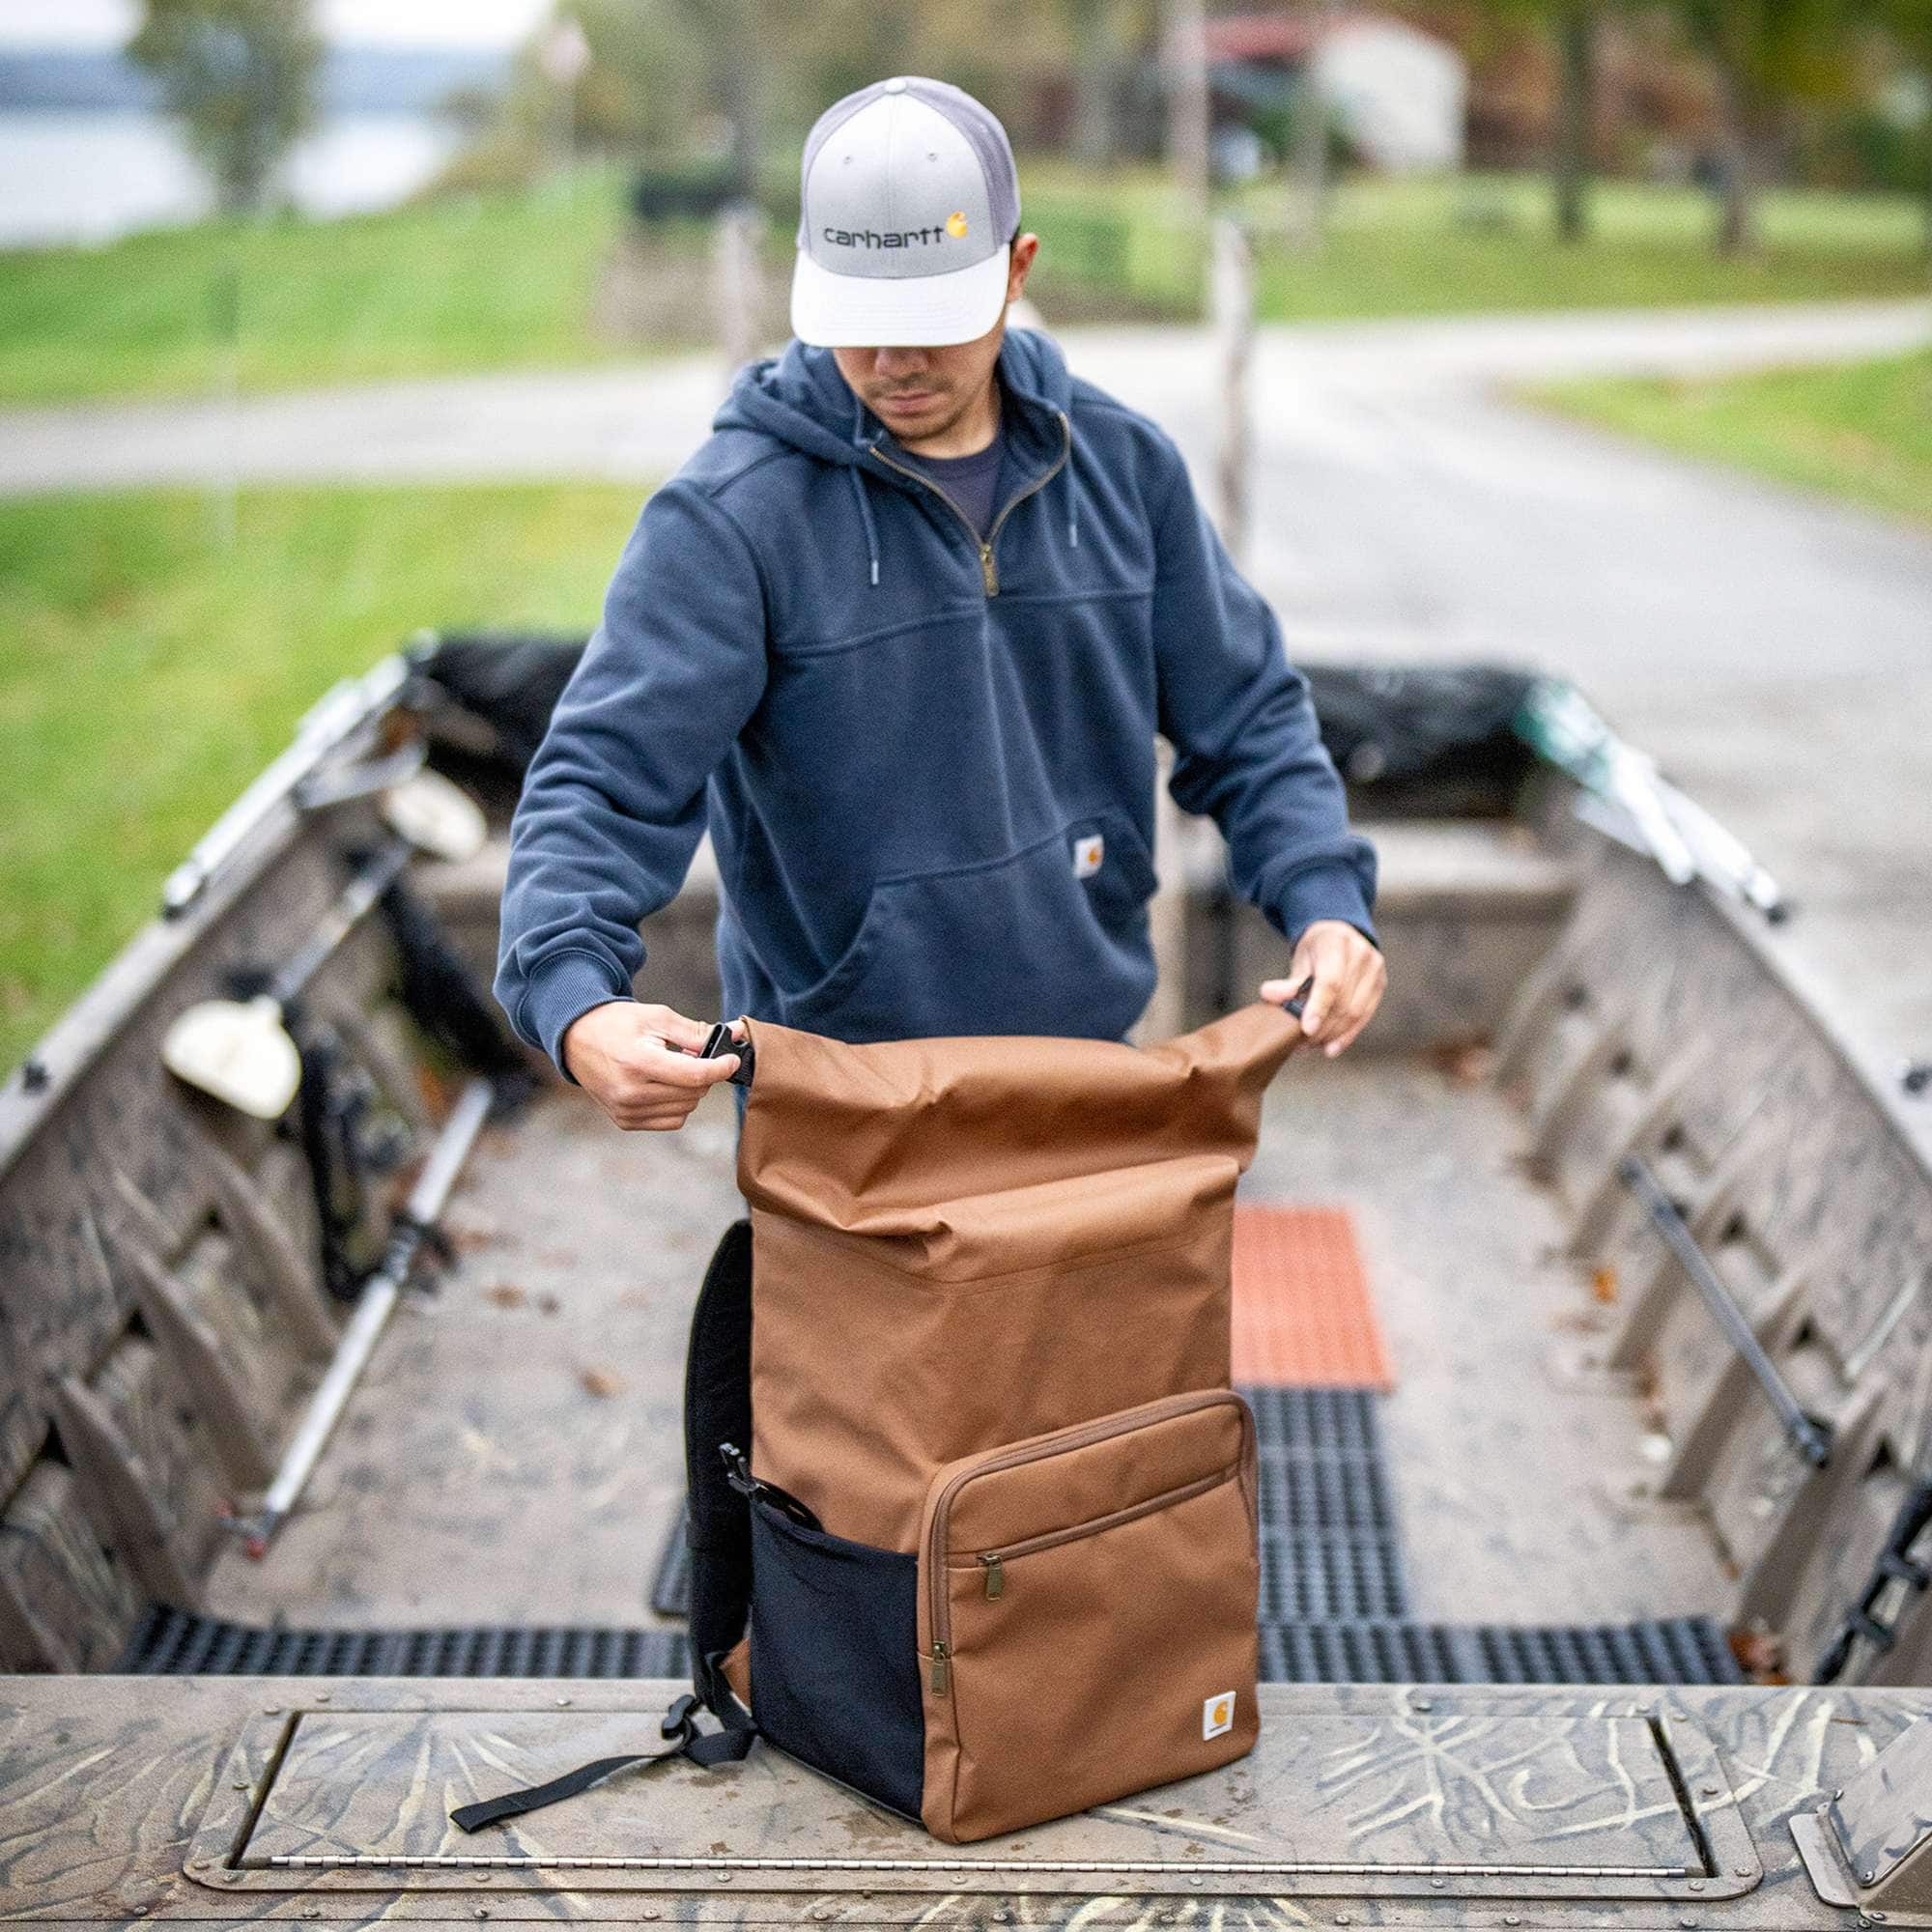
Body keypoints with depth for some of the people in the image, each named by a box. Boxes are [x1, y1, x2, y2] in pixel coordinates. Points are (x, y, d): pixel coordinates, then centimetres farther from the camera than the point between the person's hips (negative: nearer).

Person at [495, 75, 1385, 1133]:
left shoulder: (1123, 464, -2)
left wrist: (1328, 902, -12)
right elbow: (604, 781, -21)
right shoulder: (728, 517, -16)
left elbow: (1245, 714, 4)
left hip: (1095, 1079, 5)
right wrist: (575, 1005, -39)